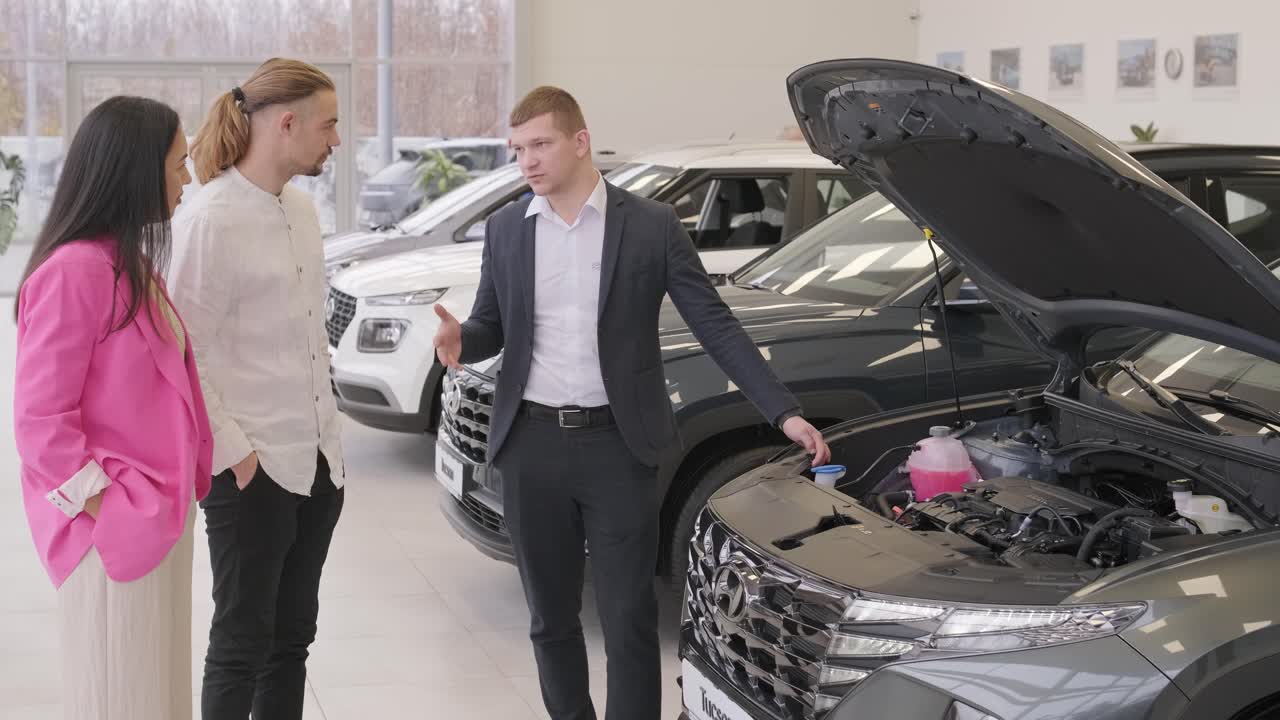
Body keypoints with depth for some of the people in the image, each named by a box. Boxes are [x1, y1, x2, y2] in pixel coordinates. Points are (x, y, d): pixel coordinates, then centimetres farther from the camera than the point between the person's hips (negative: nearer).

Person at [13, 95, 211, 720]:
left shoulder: (133, 263, 12)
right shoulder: (75, 269, -18)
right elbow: (39, 417, -19)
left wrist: (172, 500, 8)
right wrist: (103, 506, -18)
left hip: (159, 516, 9)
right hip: (115, 529, -9)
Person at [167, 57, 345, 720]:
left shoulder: (301, 209, 10)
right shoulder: (209, 219, -14)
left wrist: (327, 430, 15)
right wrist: (233, 452, -15)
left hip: (317, 463, 7)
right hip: (252, 471, -7)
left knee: (291, 638, 14)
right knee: (243, 643, 2)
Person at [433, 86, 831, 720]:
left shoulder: (652, 226, -3)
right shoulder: (505, 230, 8)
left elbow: (715, 325, -2)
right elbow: (491, 328, 13)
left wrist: (784, 412, -8)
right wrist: (462, 340, -13)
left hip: (617, 446, -3)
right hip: (532, 446, 3)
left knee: (629, 620, -1)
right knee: (551, 617, 13)